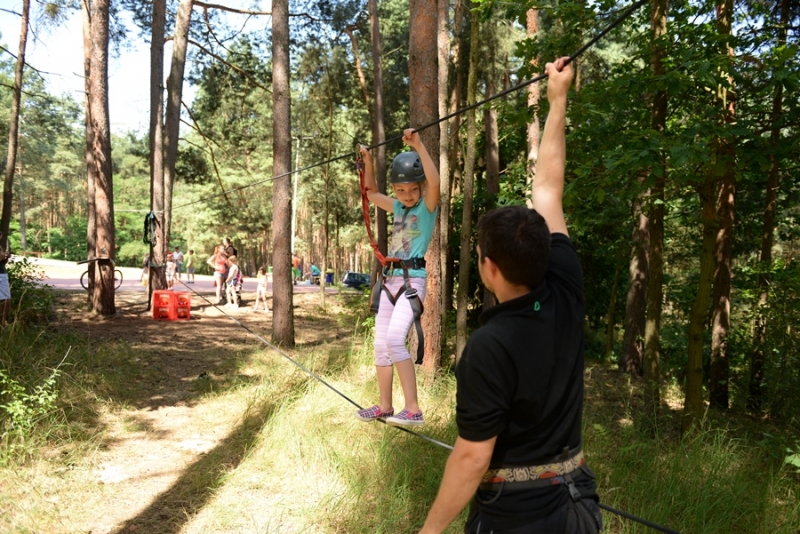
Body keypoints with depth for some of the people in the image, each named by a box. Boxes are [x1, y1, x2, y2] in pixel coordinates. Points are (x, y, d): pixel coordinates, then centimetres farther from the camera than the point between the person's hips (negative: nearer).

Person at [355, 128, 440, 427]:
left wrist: (418, 146, -28)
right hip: (391, 279, 8)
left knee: (395, 339, -23)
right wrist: (368, 162, 17)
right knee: (380, 345, 10)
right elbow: (371, 193, 28)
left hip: (413, 279, -8)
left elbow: (435, 183, -26)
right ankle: (384, 406, 22)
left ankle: (413, 410, -20)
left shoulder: (428, 207, -5)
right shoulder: (399, 208, 14)